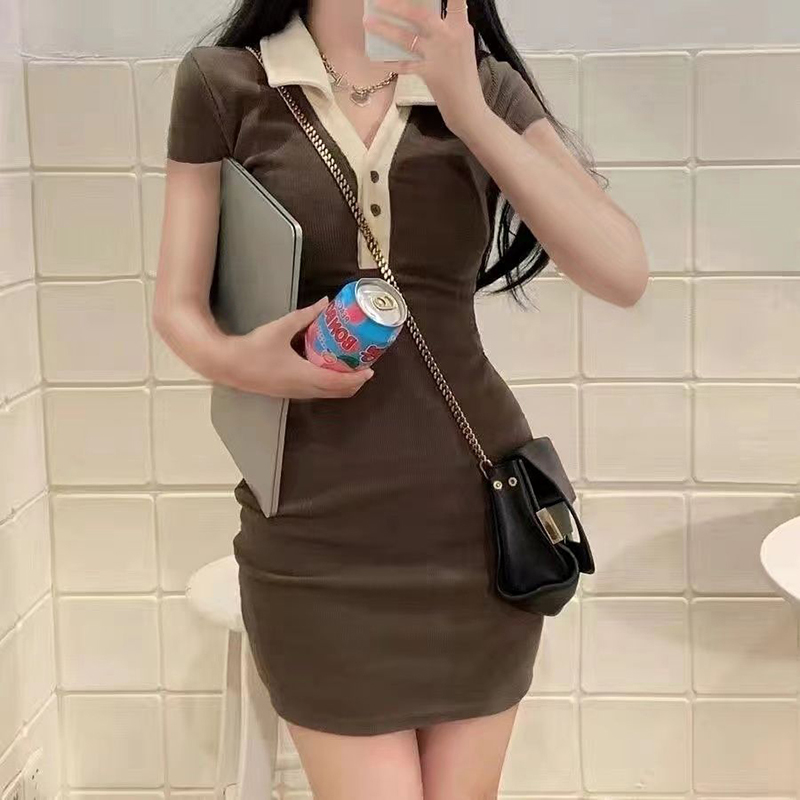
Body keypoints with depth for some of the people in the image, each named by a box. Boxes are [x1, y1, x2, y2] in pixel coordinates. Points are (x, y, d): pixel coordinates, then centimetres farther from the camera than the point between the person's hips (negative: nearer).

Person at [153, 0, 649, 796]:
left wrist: (470, 113, -18)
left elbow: (623, 273, -9)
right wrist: (233, 361, -22)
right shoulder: (223, 83, -2)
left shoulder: (488, 87, 3)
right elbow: (178, 305, 0)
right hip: (319, 533, -2)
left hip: (476, 514, 2)